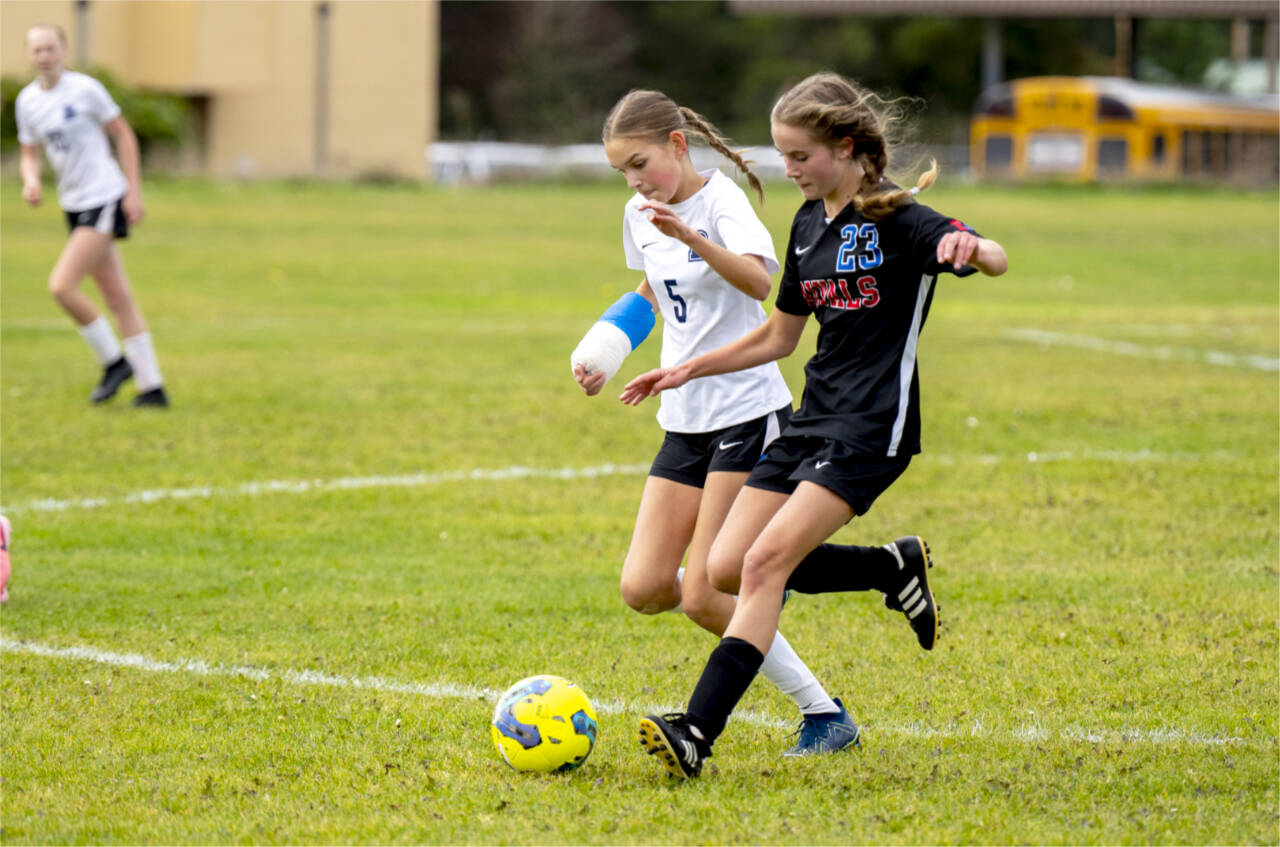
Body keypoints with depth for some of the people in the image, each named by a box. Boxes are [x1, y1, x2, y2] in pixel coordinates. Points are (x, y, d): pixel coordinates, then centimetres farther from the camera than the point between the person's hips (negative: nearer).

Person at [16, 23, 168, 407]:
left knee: (61, 285, -17)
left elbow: (124, 135, -5)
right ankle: (152, 387, 11)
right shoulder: (27, 101, 7)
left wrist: (134, 192, -8)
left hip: (106, 199, -7)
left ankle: (113, 361, -1)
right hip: (74, 205, 7)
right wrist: (31, 180, -8)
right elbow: (30, 155, 15)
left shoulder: (84, 89, -10)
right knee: (117, 297, 7)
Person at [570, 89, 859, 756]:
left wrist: (691, 237, -48)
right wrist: (605, 357, 15)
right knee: (644, 590, -5)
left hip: (748, 410, -7)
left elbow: (759, 281, -34)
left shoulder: (721, 200, -14)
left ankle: (824, 715, 0)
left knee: (703, 598, -13)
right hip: (685, 420, 7)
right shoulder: (641, 216, 9)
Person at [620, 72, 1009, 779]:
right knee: (725, 568, -1)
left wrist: (970, 248, -49)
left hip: (872, 428, -8)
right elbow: (779, 336, 24)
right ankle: (895, 568, 15)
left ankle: (697, 734, -26)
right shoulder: (809, 224, 13)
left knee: (765, 562, -21)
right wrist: (689, 369, 18)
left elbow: (997, 261, -26)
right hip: (813, 418, 8)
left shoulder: (897, 219, -10)